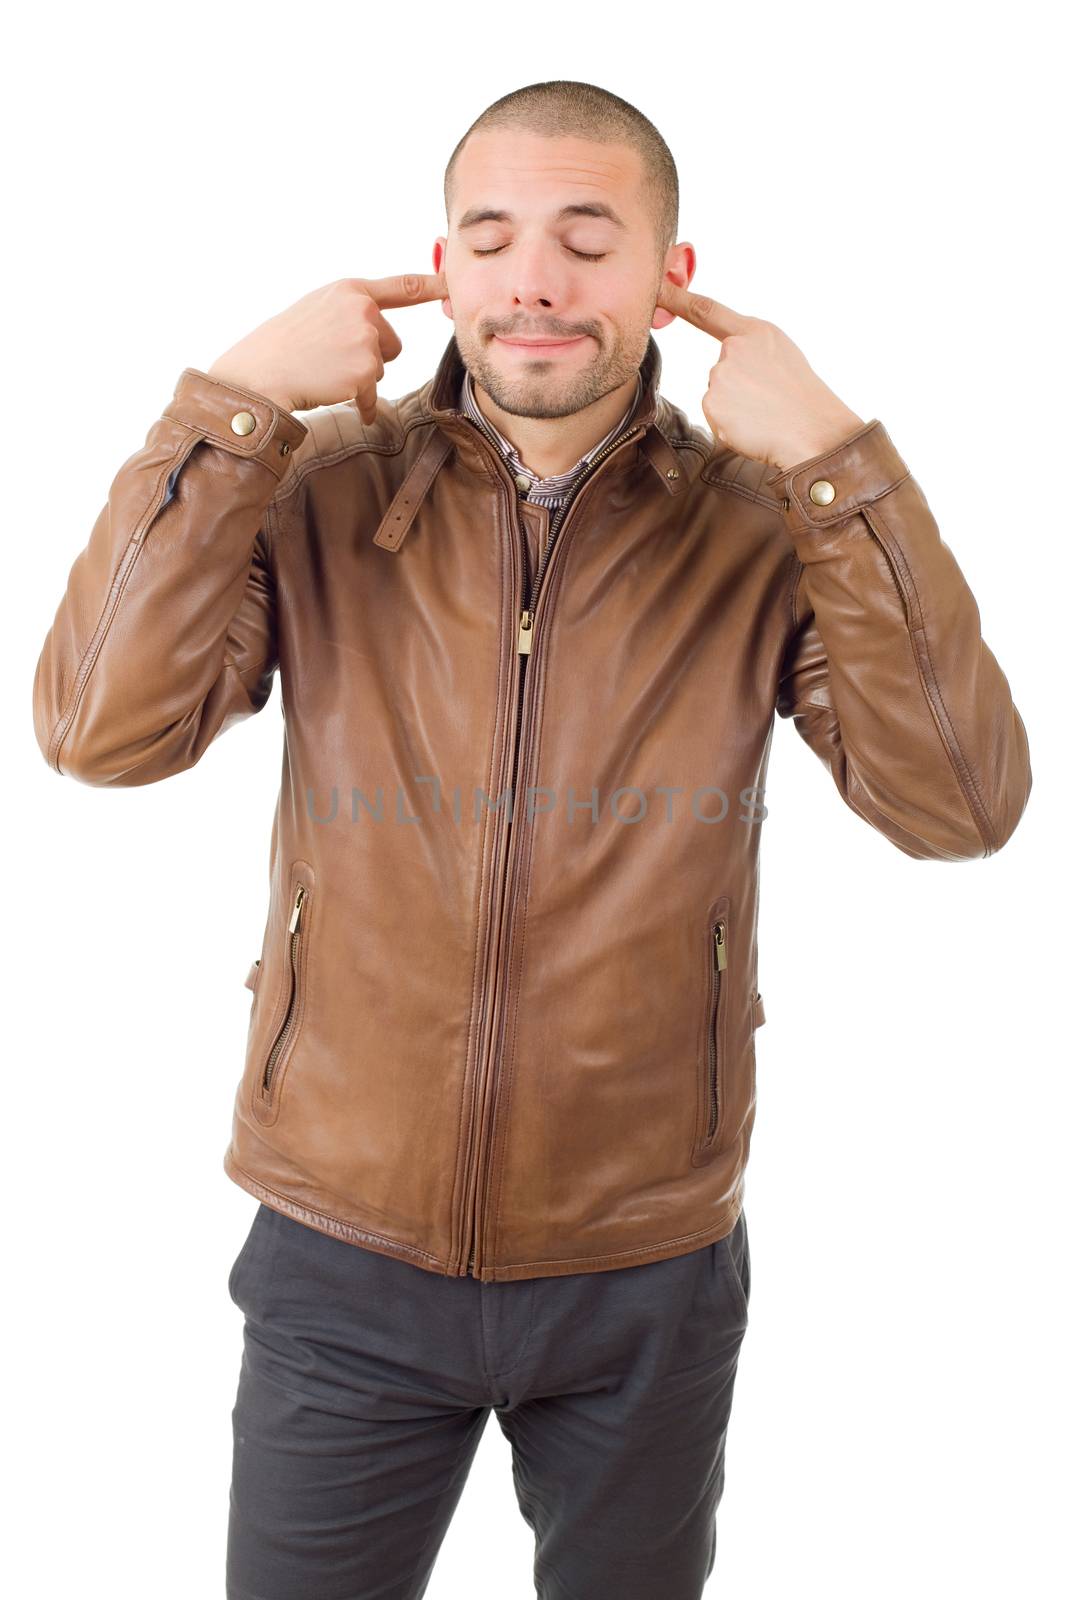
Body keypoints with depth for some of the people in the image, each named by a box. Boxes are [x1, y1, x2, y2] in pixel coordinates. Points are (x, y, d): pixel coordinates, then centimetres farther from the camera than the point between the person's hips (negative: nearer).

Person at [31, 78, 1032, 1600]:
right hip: (346, 1254, 0)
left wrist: (835, 459, -23)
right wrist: (238, 404, -21)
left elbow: (960, 806, -18)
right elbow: (103, 728, -17)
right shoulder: (324, 499, -7)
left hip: (649, 1272, 1)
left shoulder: (762, 527, -8)